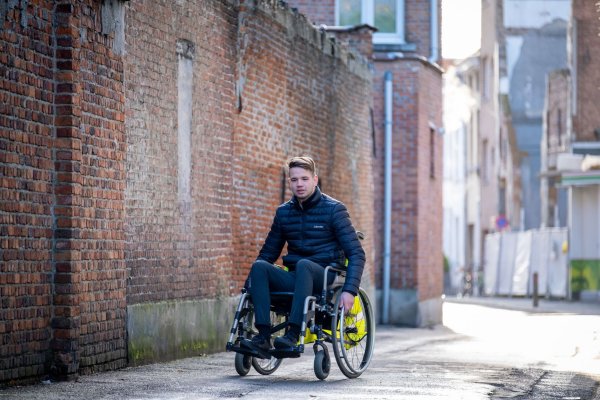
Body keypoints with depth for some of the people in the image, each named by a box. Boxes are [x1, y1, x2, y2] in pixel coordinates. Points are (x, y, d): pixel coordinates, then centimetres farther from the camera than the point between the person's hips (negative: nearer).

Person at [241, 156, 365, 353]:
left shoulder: (334, 209, -2)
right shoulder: (283, 212, 12)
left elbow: (356, 253, -7)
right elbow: (268, 253, 21)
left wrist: (349, 290, -21)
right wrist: (251, 285, 6)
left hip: (325, 278, -4)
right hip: (293, 279, 4)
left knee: (303, 265, -37)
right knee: (259, 266, -25)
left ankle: (293, 334, -42)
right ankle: (263, 336, -35)